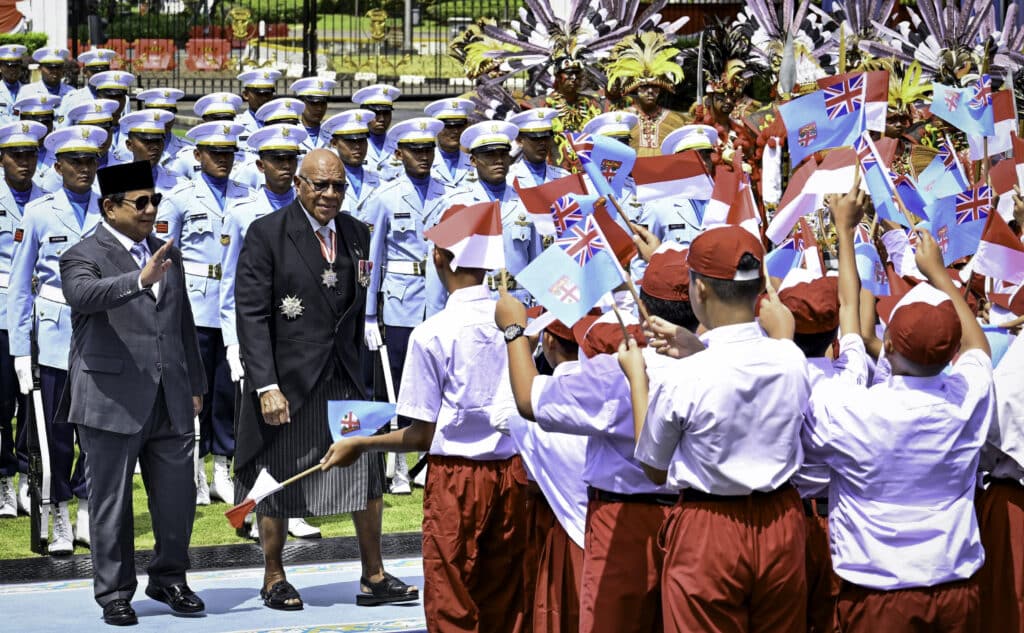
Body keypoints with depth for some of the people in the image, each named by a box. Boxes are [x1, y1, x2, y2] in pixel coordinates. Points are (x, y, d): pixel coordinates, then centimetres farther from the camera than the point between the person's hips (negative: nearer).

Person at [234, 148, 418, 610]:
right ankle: (274, 580, 22)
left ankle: (374, 578, 16)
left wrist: (359, 371, 7)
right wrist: (266, 385, -18)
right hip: (287, 381, -5)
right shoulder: (267, 234, -9)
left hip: (343, 381, 5)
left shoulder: (355, 234, 8)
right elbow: (251, 314, -13)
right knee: (277, 484, 7)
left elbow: (358, 308, 13)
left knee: (368, 476, 5)